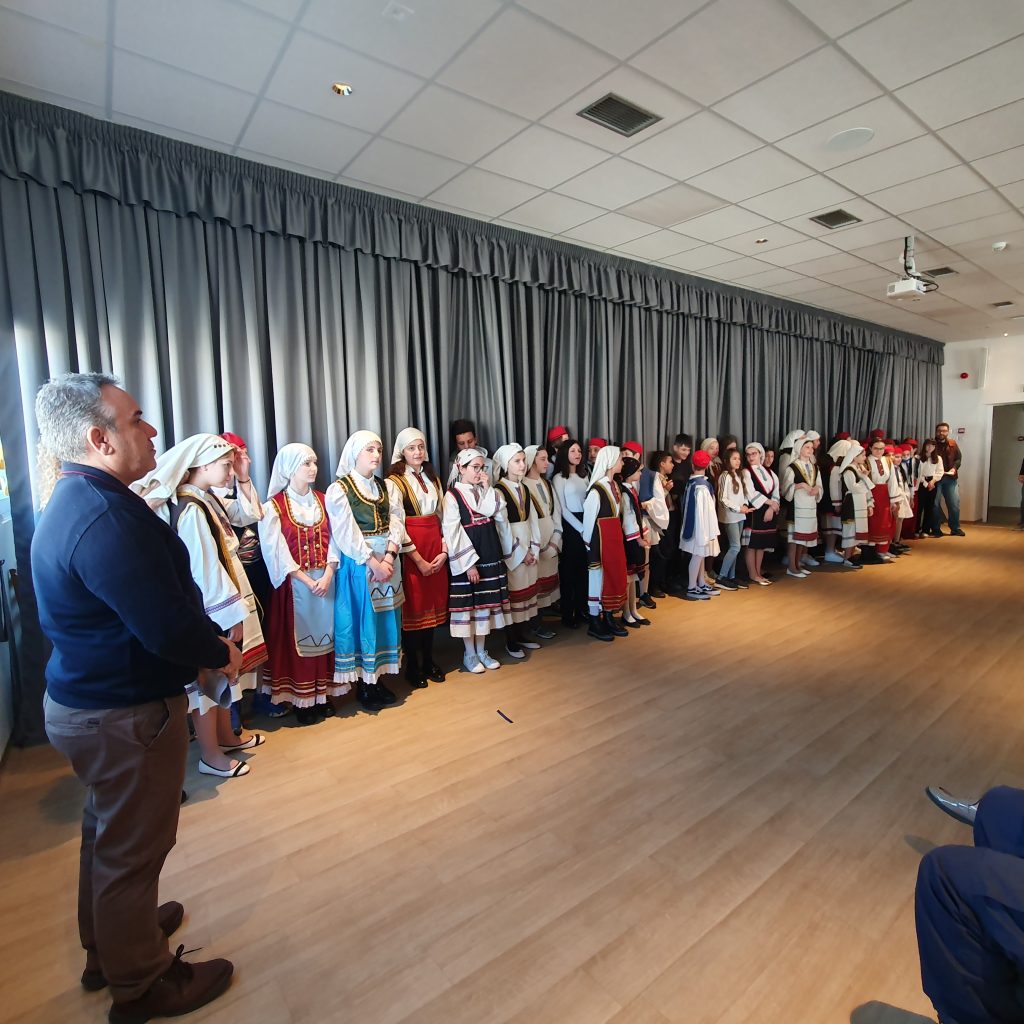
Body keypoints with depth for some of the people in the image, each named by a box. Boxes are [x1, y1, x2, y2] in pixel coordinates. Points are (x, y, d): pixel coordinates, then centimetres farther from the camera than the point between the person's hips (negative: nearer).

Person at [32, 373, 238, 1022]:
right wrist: (219, 653, -12)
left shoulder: (77, 501, 6)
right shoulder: (108, 518, -29)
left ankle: (110, 945, 50)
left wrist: (204, 640, 2)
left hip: (87, 697, 10)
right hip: (125, 715, -10)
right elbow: (168, 628, -32)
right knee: (133, 847, 11)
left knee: (109, 834, 27)